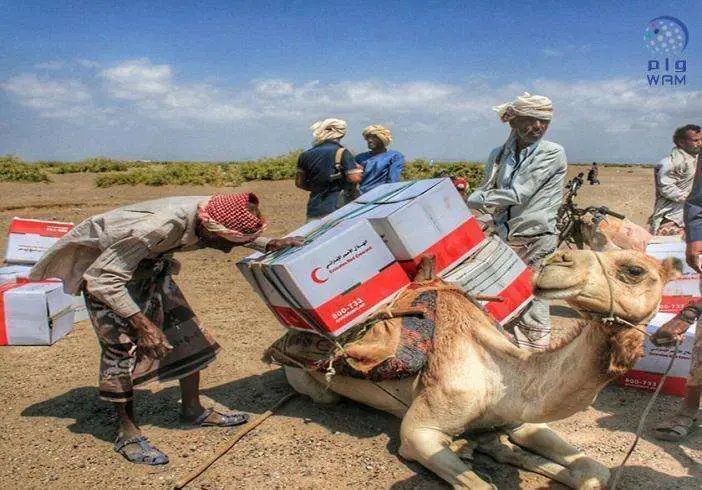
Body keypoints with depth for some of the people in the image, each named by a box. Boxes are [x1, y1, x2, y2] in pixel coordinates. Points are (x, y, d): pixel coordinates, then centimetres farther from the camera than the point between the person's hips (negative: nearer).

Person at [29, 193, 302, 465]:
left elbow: (241, 233, 6)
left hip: (149, 262, 7)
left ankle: (192, 410, 17)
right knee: (124, 346, -13)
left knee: (187, 330, 3)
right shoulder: (161, 227, -42)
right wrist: (143, 323, -40)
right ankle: (127, 433, 2)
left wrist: (267, 244, -11)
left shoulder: (214, 212, -20)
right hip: (104, 266, -7)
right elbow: (103, 279, -35)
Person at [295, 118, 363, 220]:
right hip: (335, 210, -5)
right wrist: (359, 170, 6)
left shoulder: (306, 155, 9)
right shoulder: (341, 152, -8)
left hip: (314, 211, 5)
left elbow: (299, 183, 15)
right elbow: (355, 178, -15)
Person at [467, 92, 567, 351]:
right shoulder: (498, 155, 10)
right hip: (504, 240, 5)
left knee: (532, 312, -2)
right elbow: (485, 191, 13)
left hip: (536, 241, -5)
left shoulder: (552, 153, -6)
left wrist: (474, 199, -10)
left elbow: (518, 195, -15)